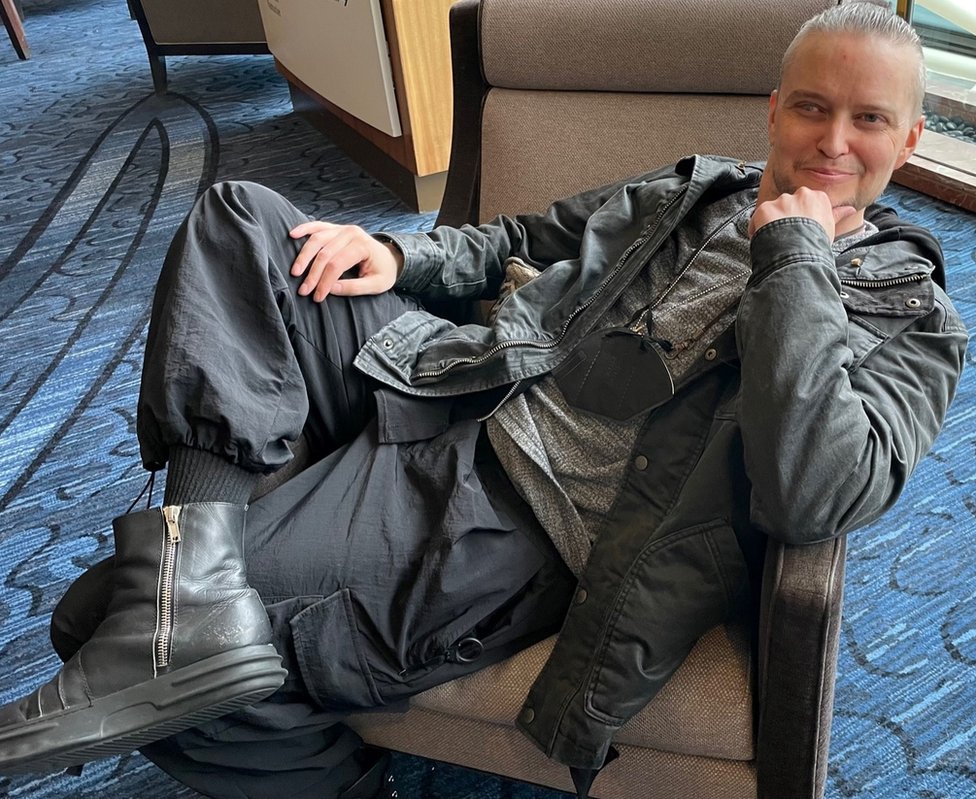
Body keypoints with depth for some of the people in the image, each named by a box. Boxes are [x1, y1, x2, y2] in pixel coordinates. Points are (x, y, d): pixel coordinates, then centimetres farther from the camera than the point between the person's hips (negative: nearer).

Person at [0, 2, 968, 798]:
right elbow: (523, 240, 22)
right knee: (238, 219, -4)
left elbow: (813, 495, -22)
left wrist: (792, 255, -16)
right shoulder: (685, 191, 13)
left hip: (526, 535, -7)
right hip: (455, 405, 7)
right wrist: (396, 253, 3)